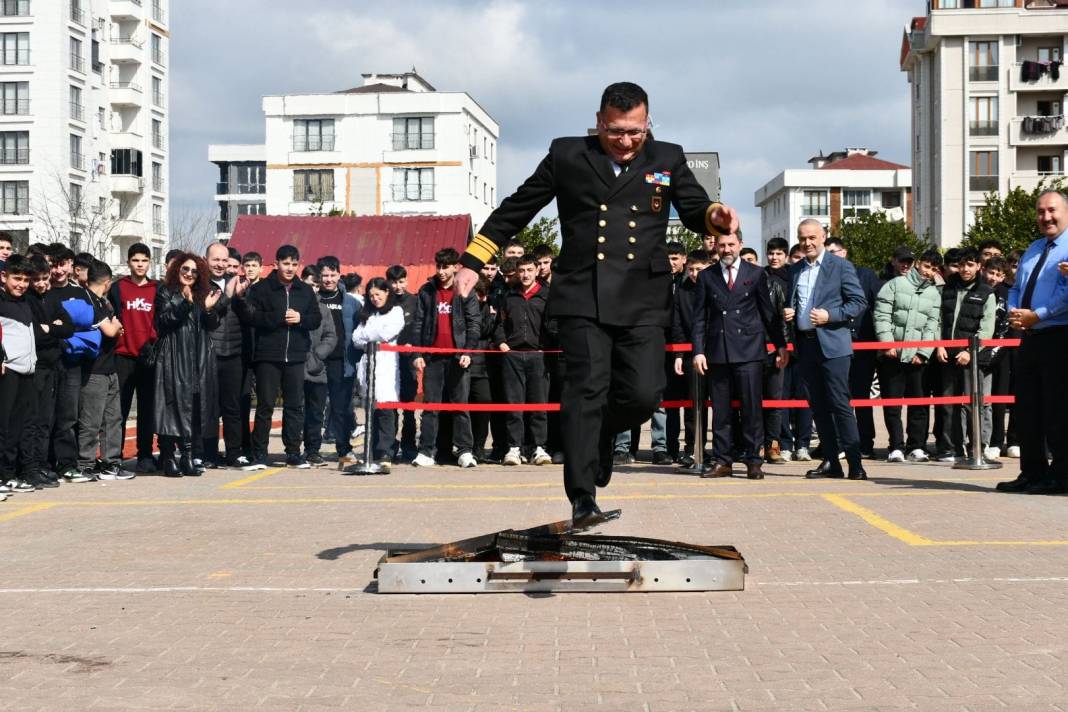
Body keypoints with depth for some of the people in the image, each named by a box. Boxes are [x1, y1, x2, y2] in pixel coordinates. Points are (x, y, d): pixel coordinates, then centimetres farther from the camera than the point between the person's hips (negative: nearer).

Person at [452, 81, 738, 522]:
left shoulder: (668, 159, 13)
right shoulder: (566, 156, 8)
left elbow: (695, 211, 13)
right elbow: (516, 209, 13)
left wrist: (715, 216, -12)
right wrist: (473, 260, 10)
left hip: (643, 300, 2)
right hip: (583, 297, -2)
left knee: (644, 394, -6)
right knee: (587, 390, -9)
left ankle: (600, 435, 27)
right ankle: (582, 498, -3)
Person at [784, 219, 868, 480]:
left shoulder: (841, 266, -1)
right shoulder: (795, 270, 15)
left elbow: (859, 302, -5)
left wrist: (830, 316, -17)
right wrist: (787, 313, 2)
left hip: (832, 344, -6)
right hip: (805, 344, 6)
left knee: (839, 404, -9)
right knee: (818, 406, 7)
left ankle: (855, 463, -6)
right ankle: (831, 462, 13)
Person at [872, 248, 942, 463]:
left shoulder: (935, 295, 12)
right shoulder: (896, 284, 3)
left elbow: (932, 326, 6)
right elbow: (882, 315, -3)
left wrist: (923, 353, -6)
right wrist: (887, 343, -11)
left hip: (917, 357, 2)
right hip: (892, 355, -2)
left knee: (919, 403, 3)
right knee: (892, 403, -1)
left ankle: (916, 447, 11)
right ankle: (896, 447, 5)